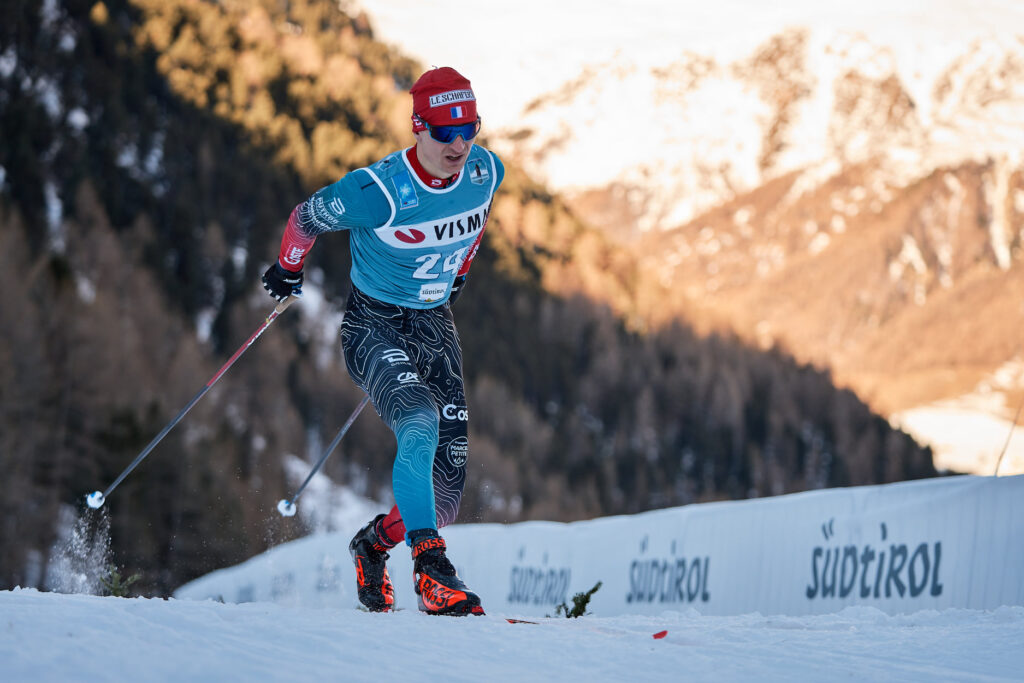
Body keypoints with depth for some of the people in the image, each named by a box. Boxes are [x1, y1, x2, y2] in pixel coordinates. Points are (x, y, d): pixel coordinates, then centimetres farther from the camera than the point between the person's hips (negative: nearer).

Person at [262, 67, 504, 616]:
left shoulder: (487, 173, -9)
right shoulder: (378, 192, -25)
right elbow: (307, 218, -6)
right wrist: (287, 269, 11)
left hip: (436, 327, 6)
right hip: (374, 326, -5)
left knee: (450, 471, 0)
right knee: (419, 424, -32)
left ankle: (374, 543, 26)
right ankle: (431, 568, -33)